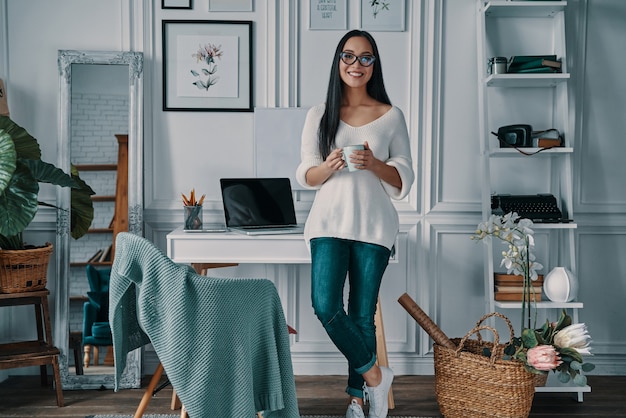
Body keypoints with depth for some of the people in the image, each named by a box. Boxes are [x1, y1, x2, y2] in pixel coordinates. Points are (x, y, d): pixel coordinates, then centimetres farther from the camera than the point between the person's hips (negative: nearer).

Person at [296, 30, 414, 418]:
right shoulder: (320, 114, 7)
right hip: (329, 222, 1)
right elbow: (305, 176, 7)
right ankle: (375, 375, 7)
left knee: (362, 314, 4)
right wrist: (329, 166, -14)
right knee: (325, 306, -14)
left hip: (373, 226, -1)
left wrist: (374, 164, -16)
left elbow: (404, 181, 3)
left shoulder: (391, 116, 4)